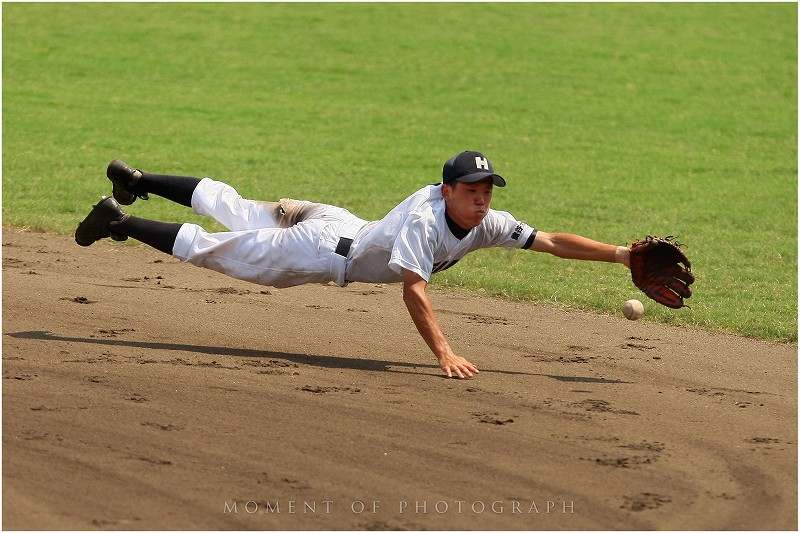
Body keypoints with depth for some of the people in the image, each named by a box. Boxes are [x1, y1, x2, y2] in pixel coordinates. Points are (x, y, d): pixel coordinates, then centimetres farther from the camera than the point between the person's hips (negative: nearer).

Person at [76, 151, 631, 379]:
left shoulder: (488, 224, -15)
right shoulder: (424, 219, -37)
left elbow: (552, 241, -15)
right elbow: (413, 288, -44)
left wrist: (620, 253, -26)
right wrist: (444, 353, -52)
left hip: (338, 226, 7)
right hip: (320, 250, -7)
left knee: (234, 213, 23)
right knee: (211, 248, 6)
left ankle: (137, 181, 40)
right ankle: (119, 221, 20)